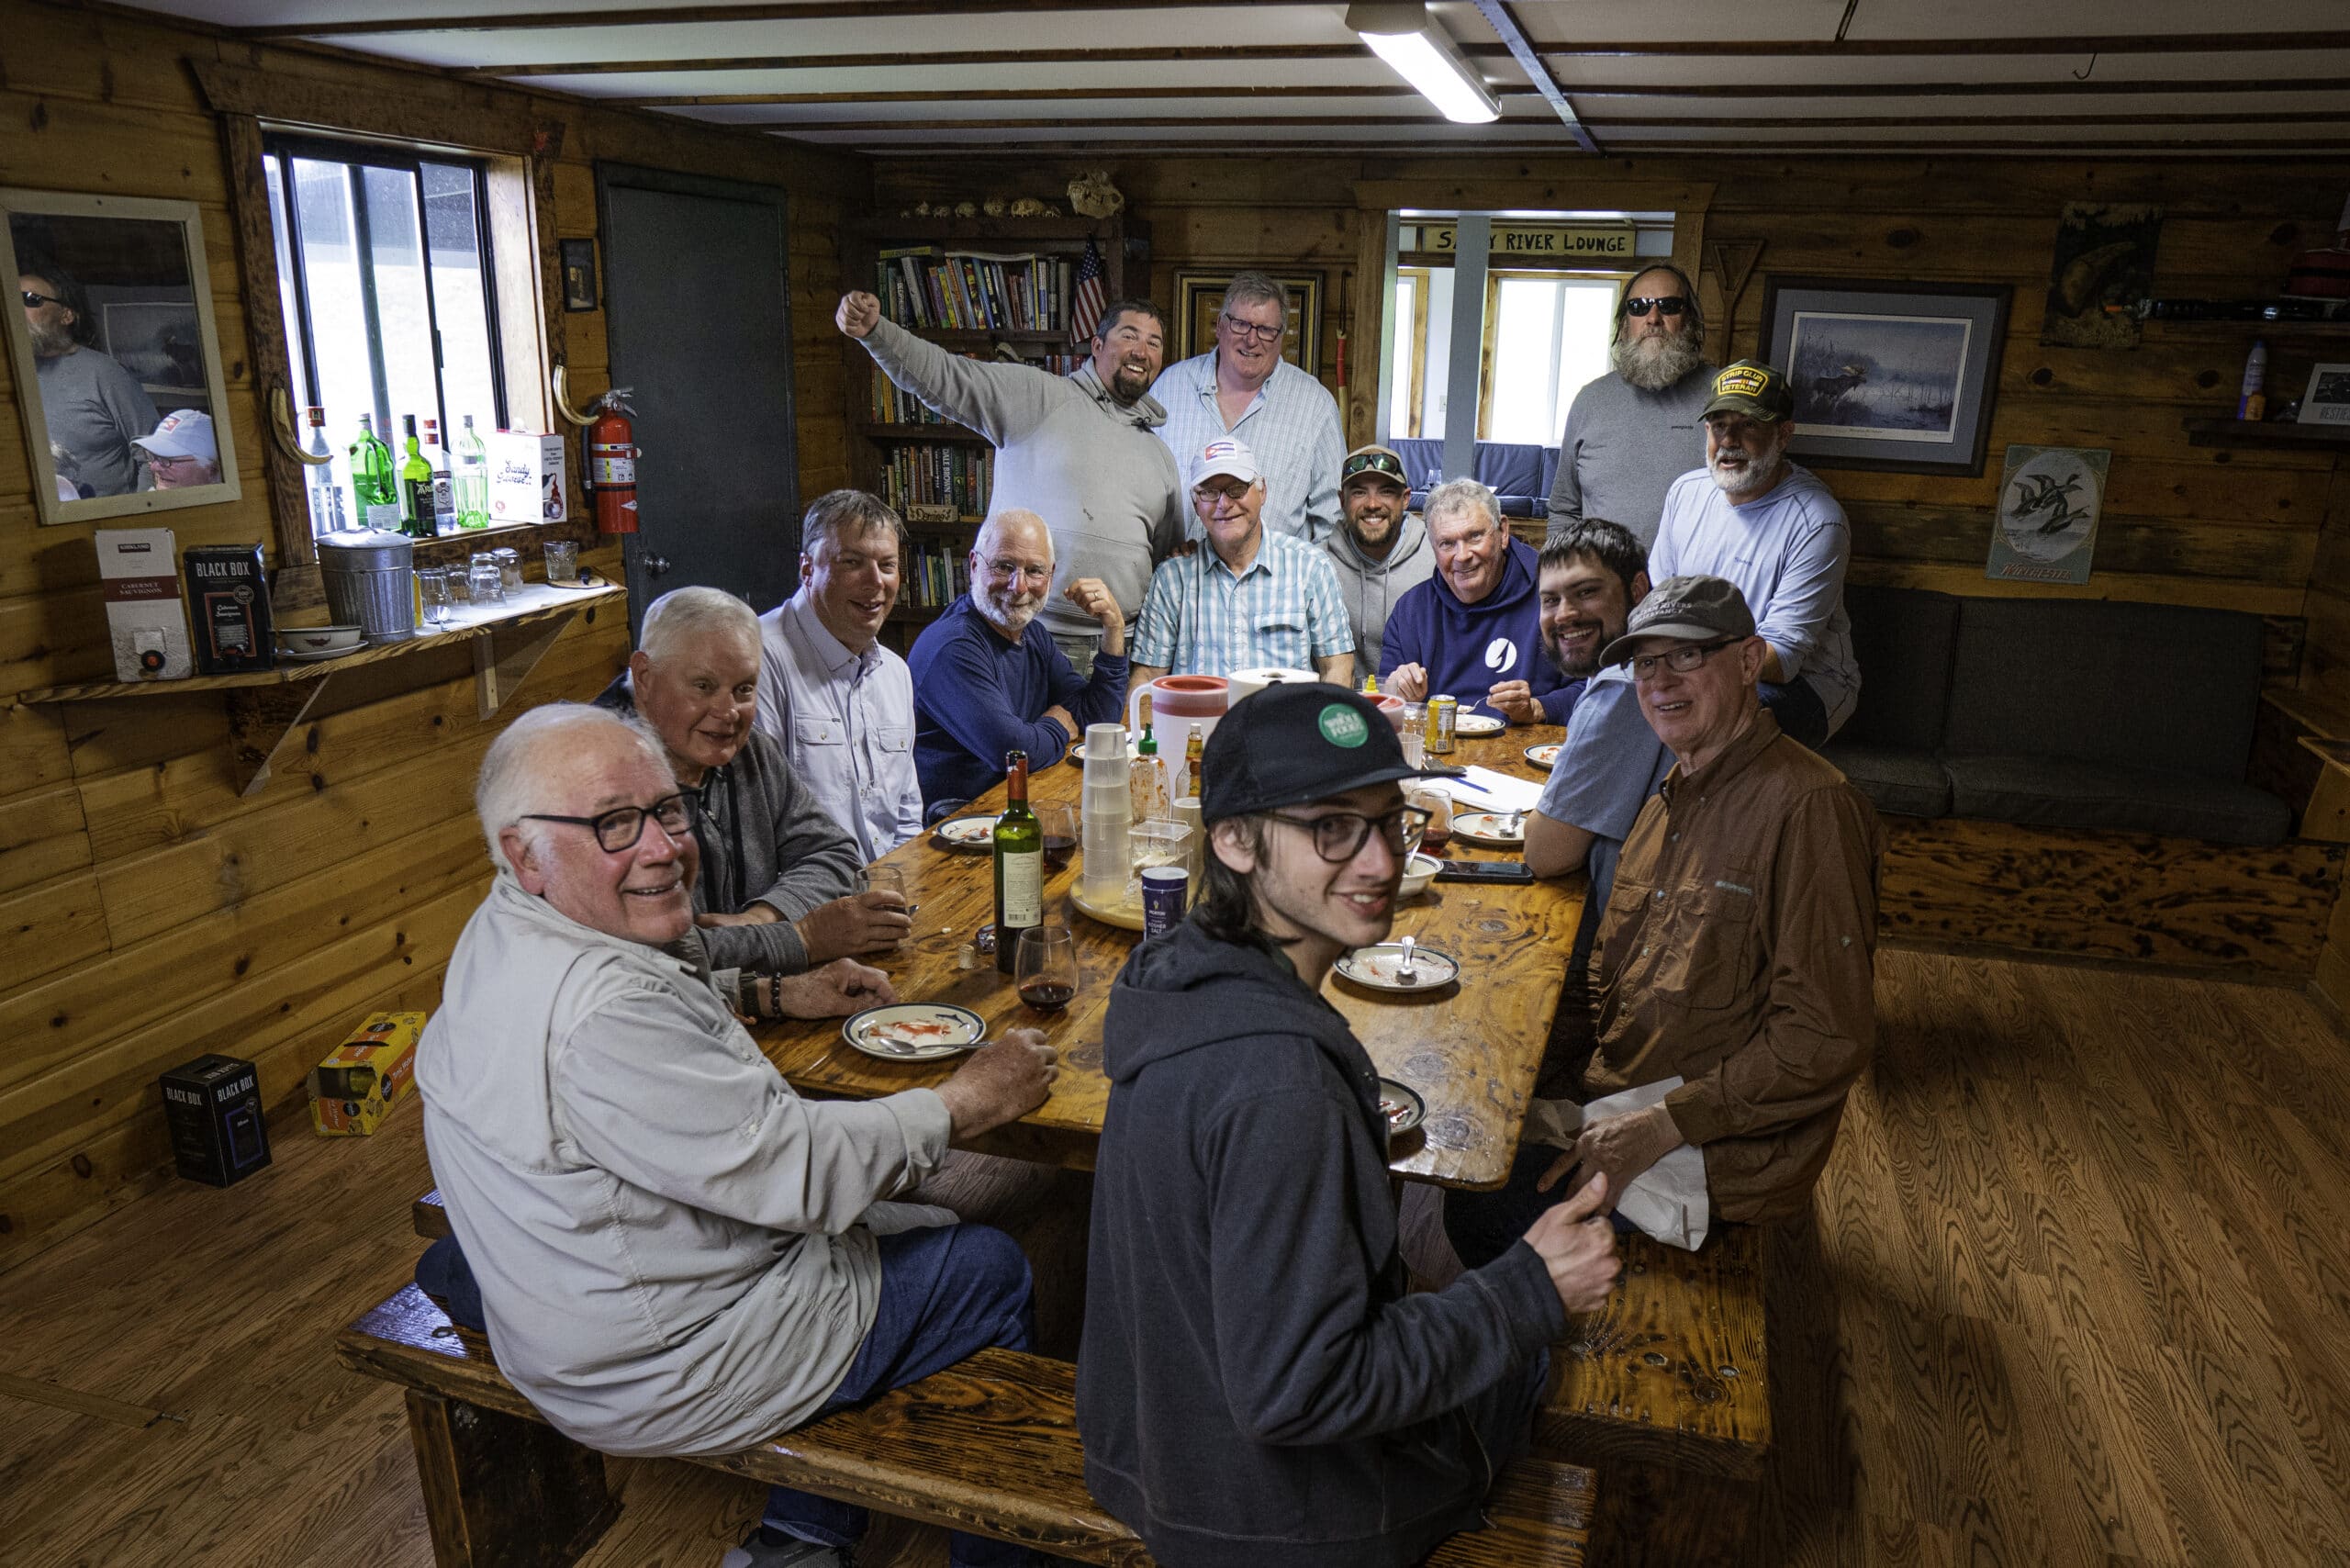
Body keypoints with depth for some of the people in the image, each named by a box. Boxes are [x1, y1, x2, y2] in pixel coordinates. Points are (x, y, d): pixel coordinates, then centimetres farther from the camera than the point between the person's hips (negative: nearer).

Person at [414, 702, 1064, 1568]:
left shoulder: (510, 933, 0)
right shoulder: (597, 1017, -34)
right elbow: (798, 1169, -29)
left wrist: (783, 995, 12)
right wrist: (970, 1099, -16)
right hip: (660, 1375, -10)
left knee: (917, 1228, 22)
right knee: (990, 1270, 5)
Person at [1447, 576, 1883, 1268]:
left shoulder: (1808, 807, -18)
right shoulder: (1668, 802, 12)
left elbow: (1827, 1039, -21)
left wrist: (1663, 1125, -22)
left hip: (1726, 1151, -8)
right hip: (1617, 1105, 8)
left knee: (1481, 1206, -17)